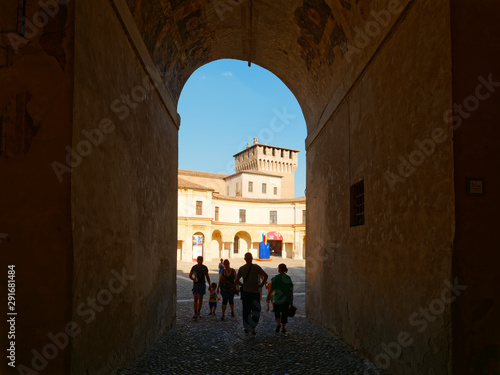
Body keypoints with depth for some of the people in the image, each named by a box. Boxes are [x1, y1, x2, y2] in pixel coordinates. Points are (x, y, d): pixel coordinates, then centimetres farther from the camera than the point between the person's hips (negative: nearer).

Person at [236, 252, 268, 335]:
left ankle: (247, 327, 16)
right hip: (255, 292, -2)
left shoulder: (241, 268, 2)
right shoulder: (256, 267, -5)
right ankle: (252, 326, -11)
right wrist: (261, 285, -5)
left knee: (246, 310, 13)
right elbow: (265, 276, -16)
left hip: (245, 292, 3)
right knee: (256, 310, 6)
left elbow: (237, 281, 2)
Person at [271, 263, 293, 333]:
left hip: (278, 298, -2)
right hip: (286, 299, 2)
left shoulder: (276, 277, -10)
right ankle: (283, 327, 11)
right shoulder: (288, 278, -1)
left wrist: (272, 281, 4)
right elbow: (291, 290, 0)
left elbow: (272, 288, -12)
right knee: (284, 313, 11)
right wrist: (292, 300, 6)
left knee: (277, 312, 14)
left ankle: (278, 324, -6)